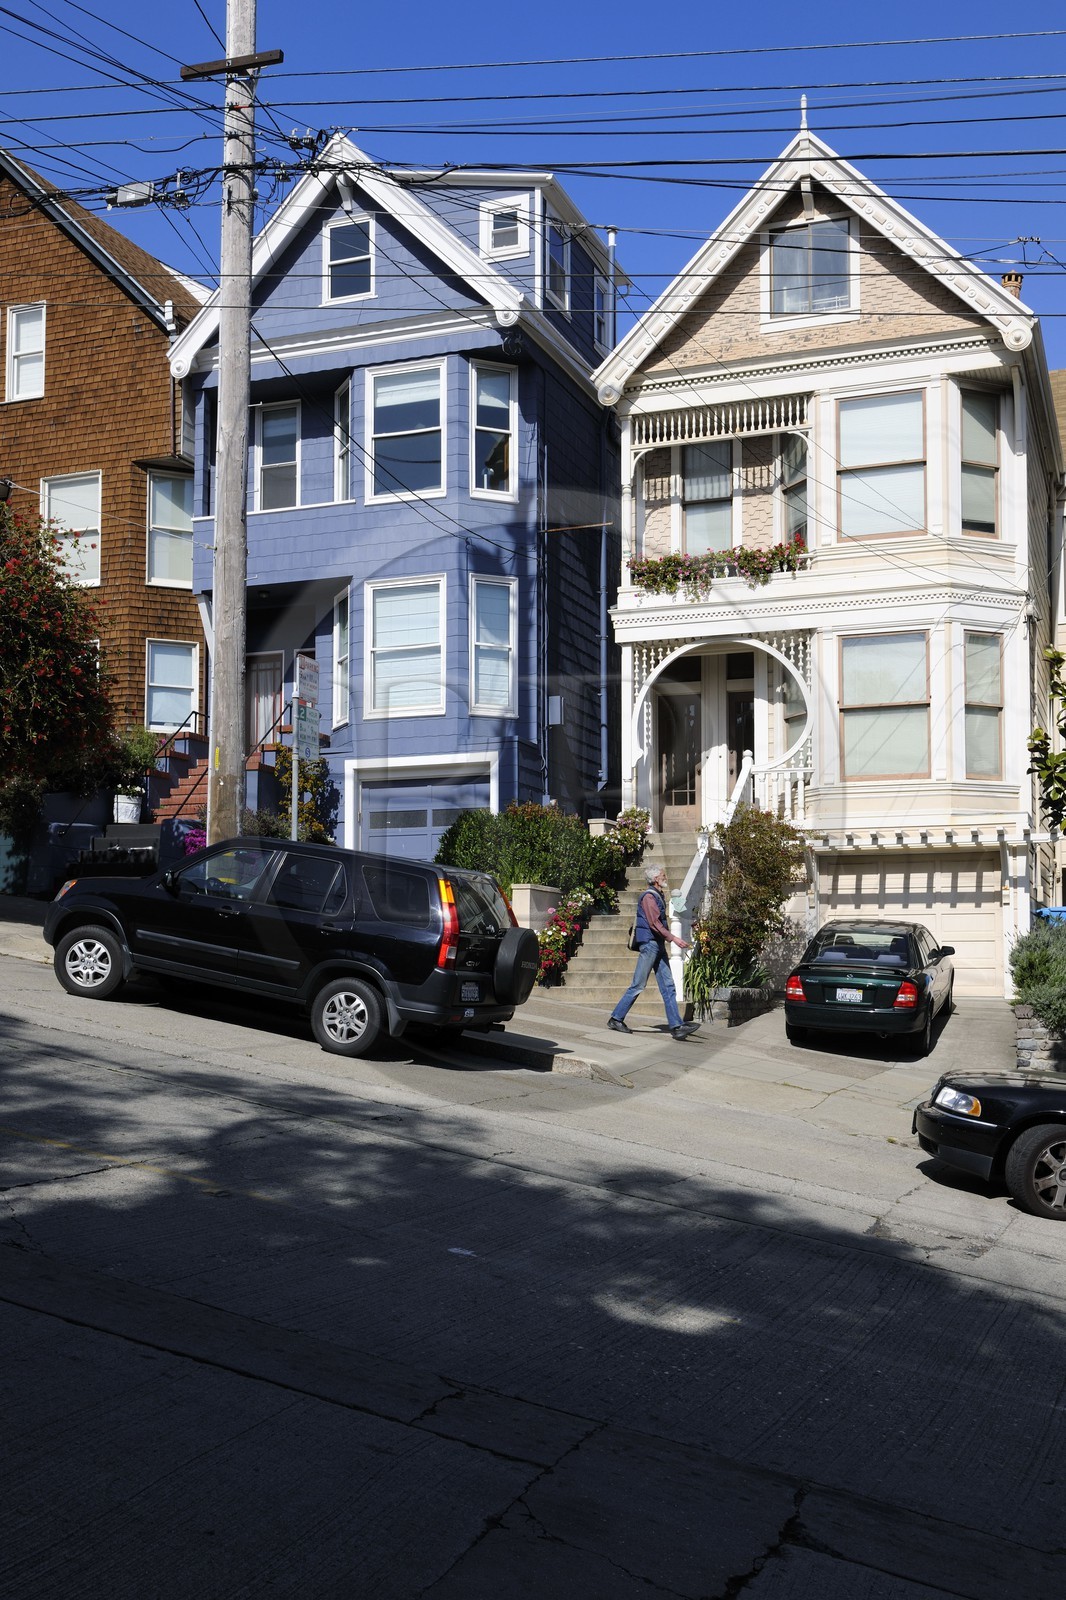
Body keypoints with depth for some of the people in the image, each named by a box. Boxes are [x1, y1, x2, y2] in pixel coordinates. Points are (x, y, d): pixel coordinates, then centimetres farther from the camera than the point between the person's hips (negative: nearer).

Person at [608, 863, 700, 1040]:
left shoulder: (659, 896, 18)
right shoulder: (649, 896, -12)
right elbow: (654, 923, -20)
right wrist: (673, 938, -25)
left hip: (658, 946, 10)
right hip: (649, 944, -10)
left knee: (668, 986, 2)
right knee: (638, 986, -4)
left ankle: (676, 1026, -2)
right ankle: (616, 1018, 6)